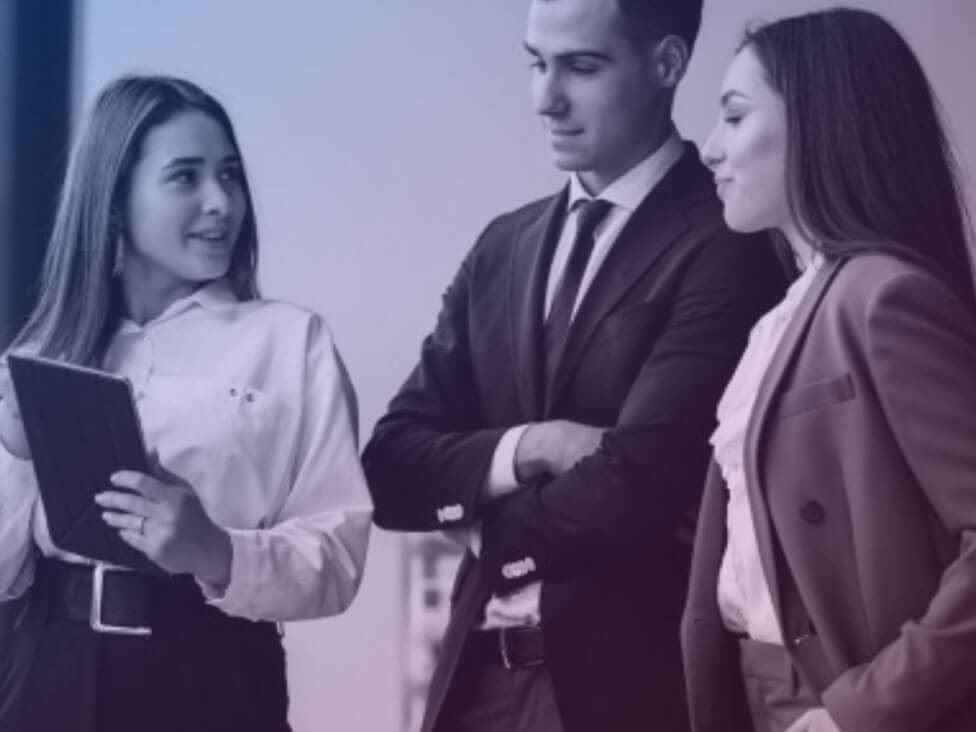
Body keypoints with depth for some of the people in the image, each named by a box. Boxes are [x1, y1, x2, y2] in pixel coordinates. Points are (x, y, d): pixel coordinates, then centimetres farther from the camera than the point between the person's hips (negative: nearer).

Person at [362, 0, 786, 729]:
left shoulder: (726, 243, -12)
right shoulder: (503, 246, 10)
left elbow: (636, 485, -19)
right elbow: (393, 466, 5)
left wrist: (489, 520, -1)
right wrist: (523, 449, -14)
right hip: (481, 673, 6)